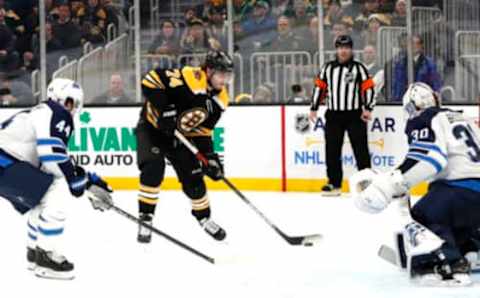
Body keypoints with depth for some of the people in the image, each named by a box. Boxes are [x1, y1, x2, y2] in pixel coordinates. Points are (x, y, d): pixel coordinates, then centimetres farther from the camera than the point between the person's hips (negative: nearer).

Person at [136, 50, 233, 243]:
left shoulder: (220, 99, -5)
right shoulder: (189, 78, -30)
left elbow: (203, 130, 2)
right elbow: (151, 80, -33)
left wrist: (210, 156, -8)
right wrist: (164, 109, -36)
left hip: (179, 136, 6)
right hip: (152, 126, -6)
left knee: (193, 177, 6)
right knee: (153, 169, -25)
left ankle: (204, 218, 28)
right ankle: (145, 219, -15)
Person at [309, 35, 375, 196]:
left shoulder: (358, 68, 0)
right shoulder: (328, 68, 11)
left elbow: (368, 88, -4)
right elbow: (319, 87, 14)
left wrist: (368, 108, -14)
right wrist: (314, 108, 10)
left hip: (355, 115, -4)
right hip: (334, 115, 4)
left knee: (360, 149, -3)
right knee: (332, 150, 3)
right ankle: (334, 183, 10)